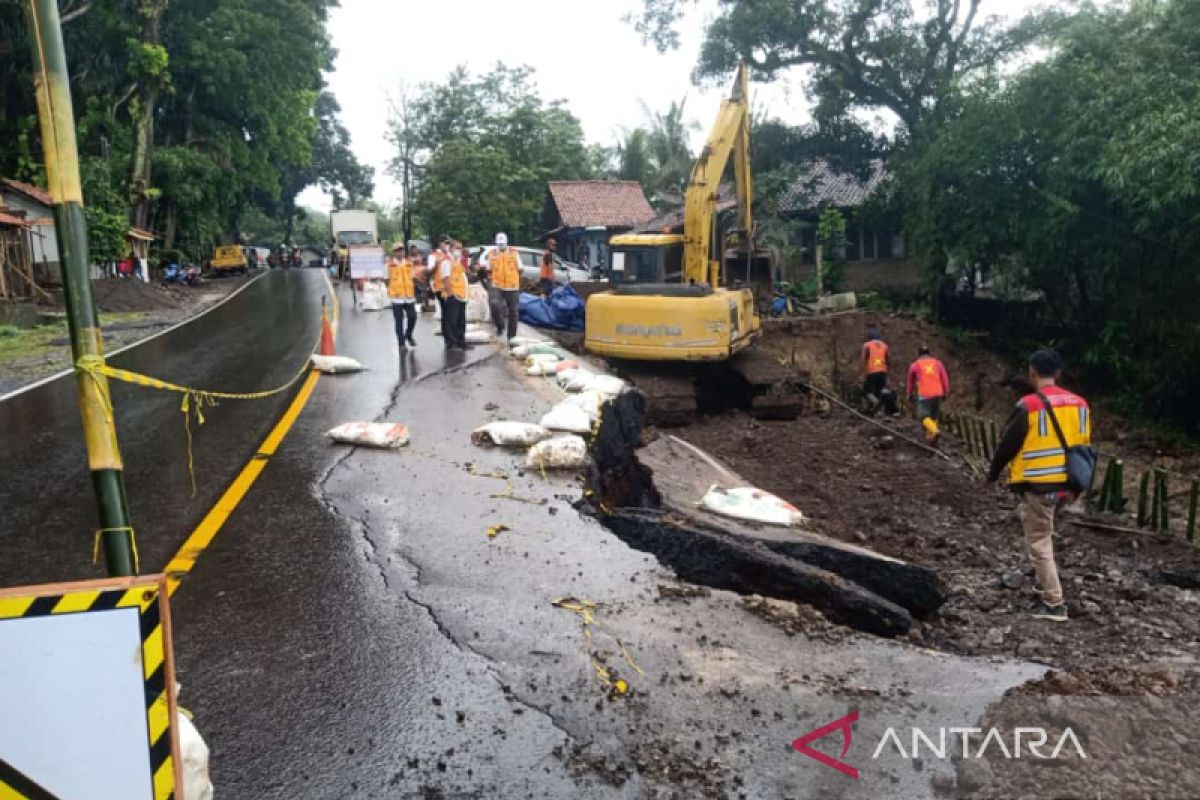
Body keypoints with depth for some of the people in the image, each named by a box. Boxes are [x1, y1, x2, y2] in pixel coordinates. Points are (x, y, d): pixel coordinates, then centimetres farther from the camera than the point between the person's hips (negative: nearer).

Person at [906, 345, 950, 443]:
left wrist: (909, 394, 31)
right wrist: (946, 392, 11)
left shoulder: (915, 365, 9)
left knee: (924, 416, -3)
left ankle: (935, 431, -25)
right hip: (938, 393, 4)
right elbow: (945, 378, 9)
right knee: (934, 416, 16)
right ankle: (930, 436, 15)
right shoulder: (938, 363, 14)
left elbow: (911, 381, 19)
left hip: (924, 394, -4)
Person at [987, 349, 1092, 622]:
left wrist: (993, 473, 9)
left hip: (1038, 486, -7)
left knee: (1039, 542, 3)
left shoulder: (1028, 406, -15)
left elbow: (1007, 445, -7)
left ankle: (1054, 604, 4)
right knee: (1042, 529, 30)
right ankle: (1044, 580, 33)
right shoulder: (1079, 404, 4)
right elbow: (1084, 444, 13)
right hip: (1068, 485, 7)